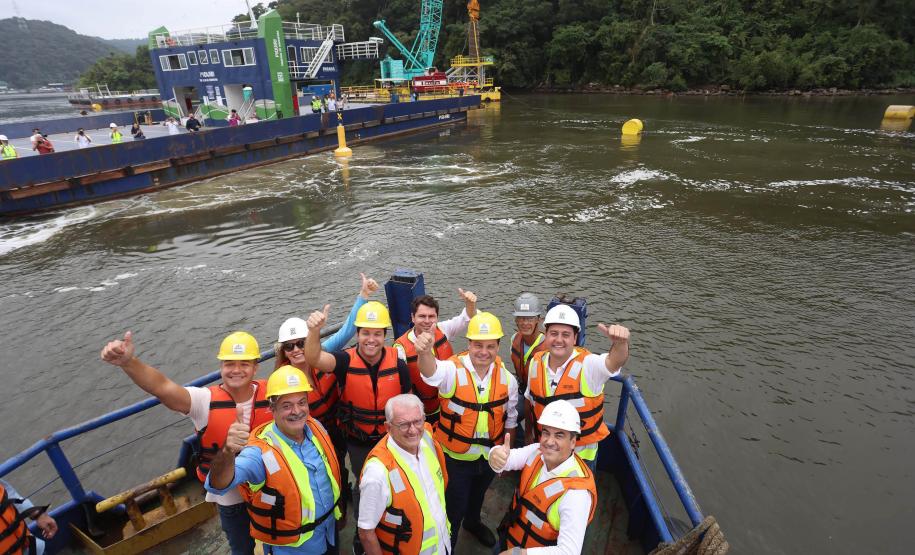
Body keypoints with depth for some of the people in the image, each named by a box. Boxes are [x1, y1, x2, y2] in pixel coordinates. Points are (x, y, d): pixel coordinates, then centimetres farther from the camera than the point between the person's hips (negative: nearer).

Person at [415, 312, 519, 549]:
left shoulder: (506, 378, -11)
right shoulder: (453, 370, -25)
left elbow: (510, 419, 2)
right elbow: (431, 372, -49)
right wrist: (425, 352, -71)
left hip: (490, 457, 4)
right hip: (455, 457, -4)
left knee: (478, 495, 31)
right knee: (454, 510, 12)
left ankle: (473, 522, 62)